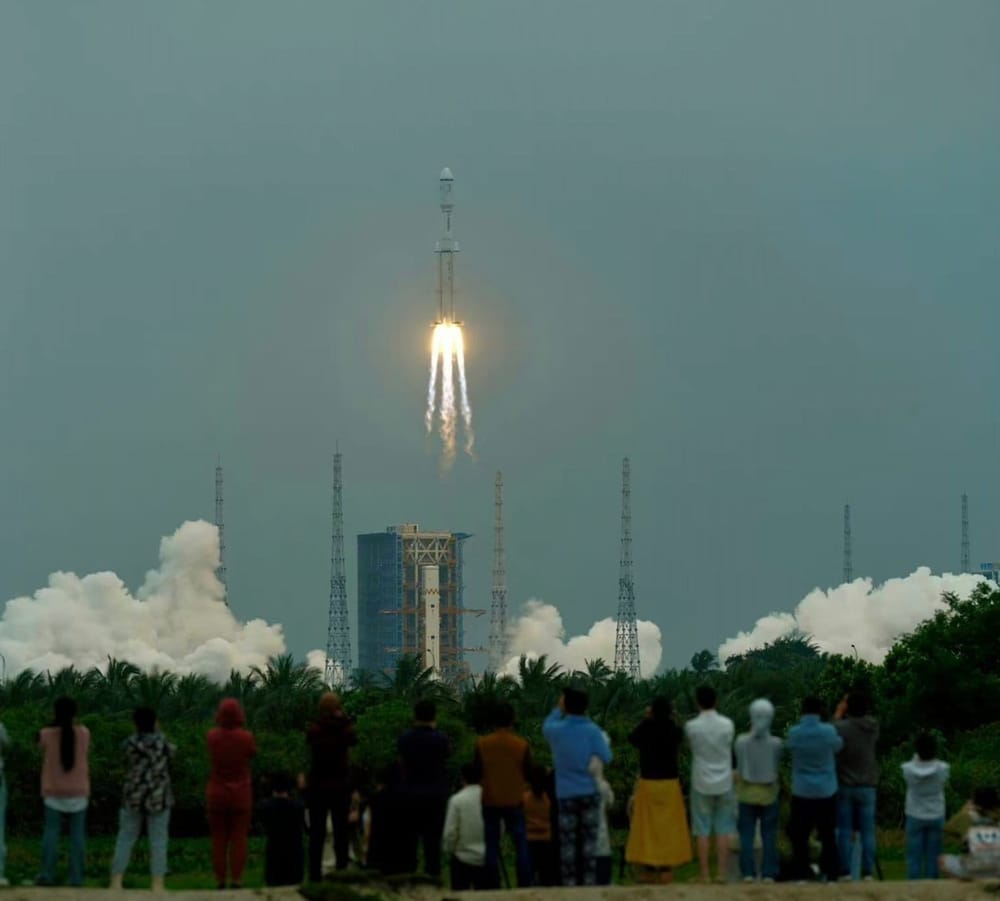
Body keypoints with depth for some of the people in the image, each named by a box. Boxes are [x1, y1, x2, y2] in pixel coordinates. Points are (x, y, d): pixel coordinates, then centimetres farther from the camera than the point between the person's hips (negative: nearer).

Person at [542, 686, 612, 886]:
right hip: (590, 793, 0)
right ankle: (589, 883, 2)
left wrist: (559, 710, 25)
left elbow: (546, 727, 20)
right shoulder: (592, 731, -7)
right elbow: (606, 758, -5)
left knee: (568, 843, 3)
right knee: (589, 840, 4)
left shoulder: (556, 730, -3)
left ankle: (569, 885, 2)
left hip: (566, 795, 0)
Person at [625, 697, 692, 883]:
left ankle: (649, 868, 5)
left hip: (648, 783, -1)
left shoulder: (645, 730, -12)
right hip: (670, 783, 1)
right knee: (669, 826, 7)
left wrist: (646, 720, 13)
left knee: (647, 826, 6)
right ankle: (666, 868, 6)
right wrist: (668, 719, 14)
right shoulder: (675, 731, -8)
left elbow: (631, 739, 10)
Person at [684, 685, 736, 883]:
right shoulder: (727, 724, -6)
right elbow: (729, 747, 6)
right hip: (724, 783, 1)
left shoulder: (691, 726, -11)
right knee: (723, 831, 7)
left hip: (701, 784, -1)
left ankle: (705, 875, 3)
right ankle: (721, 873, 6)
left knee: (702, 832, 3)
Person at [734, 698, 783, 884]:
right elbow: (777, 766, 0)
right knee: (769, 836, 7)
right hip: (768, 793, 0)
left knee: (747, 834, 8)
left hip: (747, 793, 0)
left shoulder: (742, 741, -12)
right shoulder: (776, 743, -13)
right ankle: (768, 873, 6)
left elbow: (739, 767, -1)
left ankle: (748, 873, 5)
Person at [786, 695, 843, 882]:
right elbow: (838, 746, 9)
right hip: (826, 791, 0)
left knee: (799, 835, 7)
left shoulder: (794, 733, -9)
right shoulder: (829, 731, -11)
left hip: (802, 792, 0)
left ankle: (800, 875, 3)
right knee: (828, 835, 8)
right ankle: (830, 875, 7)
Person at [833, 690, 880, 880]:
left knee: (844, 831, 3)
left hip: (844, 785, -2)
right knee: (867, 831, 4)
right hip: (867, 786, 2)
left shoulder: (841, 727, -16)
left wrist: (838, 714, 12)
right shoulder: (873, 726, -5)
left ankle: (845, 872, 1)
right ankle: (867, 872, 1)